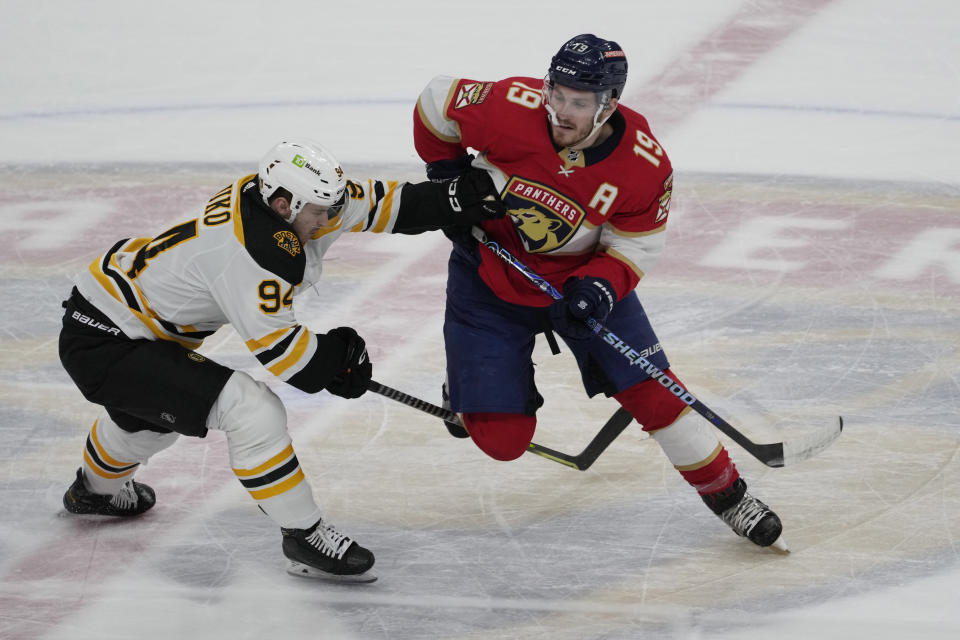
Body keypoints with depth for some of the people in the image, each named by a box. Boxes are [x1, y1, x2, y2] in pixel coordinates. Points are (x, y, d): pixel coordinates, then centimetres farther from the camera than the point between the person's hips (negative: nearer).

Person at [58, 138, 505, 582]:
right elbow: (275, 346, -23)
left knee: (154, 411, 39)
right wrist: (337, 357, -7)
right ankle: (304, 537, -12)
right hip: (102, 346, -10)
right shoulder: (255, 250, -29)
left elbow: (370, 203, 5)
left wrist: (451, 199, -1)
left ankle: (96, 489, 67)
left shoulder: (275, 193, -3)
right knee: (251, 408, -21)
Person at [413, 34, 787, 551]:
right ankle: (471, 388, 31)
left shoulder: (645, 165, -23)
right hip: (491, 271, -1)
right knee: (501, 440, -5)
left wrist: (602, 284, -29)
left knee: (650, 390, -6)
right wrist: (447, 173, -6)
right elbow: (437, 101, -10)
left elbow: (637, 245, -10)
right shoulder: (512, 107, -28)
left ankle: (727, 495, 13)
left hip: (582, 276, 1)